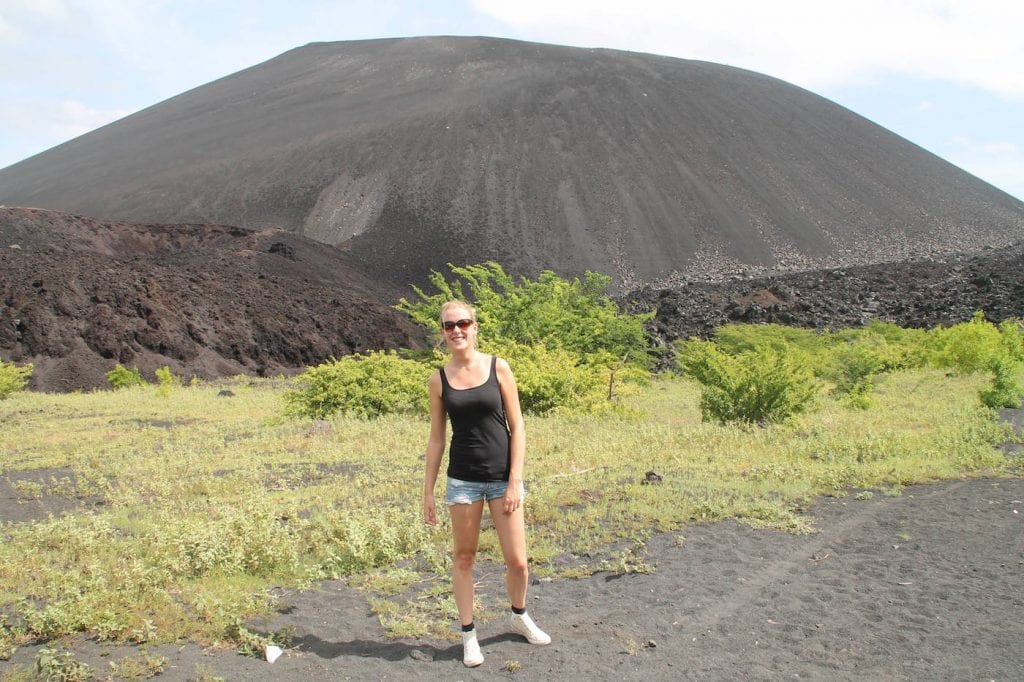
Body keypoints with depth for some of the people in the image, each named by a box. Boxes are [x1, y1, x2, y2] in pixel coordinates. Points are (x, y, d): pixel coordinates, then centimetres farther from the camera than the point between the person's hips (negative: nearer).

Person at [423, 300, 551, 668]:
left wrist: (515, 481, -9)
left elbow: (517, 426, -3)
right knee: (463, 558, 9)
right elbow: (436, 438, 5)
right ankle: (468, 633, 25)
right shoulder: (438, 380, 0)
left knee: (517, 560, 5)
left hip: (502, 477, 0)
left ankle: (520, 616, 34)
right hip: (463, 479, 1)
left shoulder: (499, 368, -3)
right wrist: (428, 491, 3)